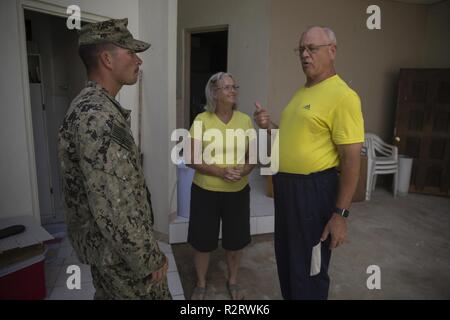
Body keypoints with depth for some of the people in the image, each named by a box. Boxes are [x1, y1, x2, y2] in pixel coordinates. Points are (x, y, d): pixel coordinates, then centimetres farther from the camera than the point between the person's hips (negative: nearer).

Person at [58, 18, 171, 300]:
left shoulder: (93, 106, 7)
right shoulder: (99, 117, -28)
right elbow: (113, 207, -30)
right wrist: (150, 259, -19)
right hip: (120, 252, -9)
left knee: (110, 293, 25)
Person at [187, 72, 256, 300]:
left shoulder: (245, 120, 1)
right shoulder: (201, 120, -7)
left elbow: (252, 156, 6)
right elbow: (194, 160, -8)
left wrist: (243, 171, -15)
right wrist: (220, 172, -21)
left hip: (238, 192, 3)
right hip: (206, 191, -2)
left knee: (236, 240, 14)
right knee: (203, 240, 10)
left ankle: (233, 281, 40)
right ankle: (201, 284, 36)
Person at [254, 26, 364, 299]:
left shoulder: (342, 95, -16)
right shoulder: (302, 92, 11)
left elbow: (351, 159, -19)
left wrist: (340, 213, -21)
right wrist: (269, 126, 2)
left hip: (313, 190, -9)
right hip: (286, 186, 9)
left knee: (309, 269, 10)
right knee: (286, 259, 25)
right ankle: (290, 295, 48)